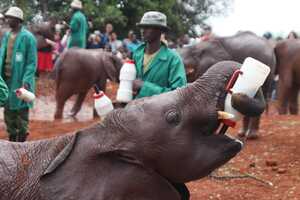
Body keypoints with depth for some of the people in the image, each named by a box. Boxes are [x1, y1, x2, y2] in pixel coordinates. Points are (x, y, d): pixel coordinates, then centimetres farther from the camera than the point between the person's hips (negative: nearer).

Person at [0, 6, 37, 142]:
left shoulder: (27, 37, -11)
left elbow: (32, 62, -13)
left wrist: (26, 81, -21)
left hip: (20, 81, -7)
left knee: (21, 112, 4)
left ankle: (21, 143, 14)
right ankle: (11, 140, 28)